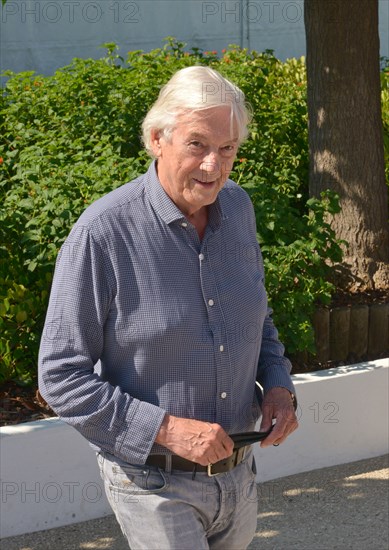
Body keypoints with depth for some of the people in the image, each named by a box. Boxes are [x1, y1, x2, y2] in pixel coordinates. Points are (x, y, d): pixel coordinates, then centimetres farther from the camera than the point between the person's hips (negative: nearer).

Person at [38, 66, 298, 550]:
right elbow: (62, 378, -16)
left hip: (237, 469, 6)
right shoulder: (103, 232, -19)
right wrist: (168, 431, -23)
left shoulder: (236, 207, 1)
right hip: (154, 482, -6)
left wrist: (278, 384, -1)